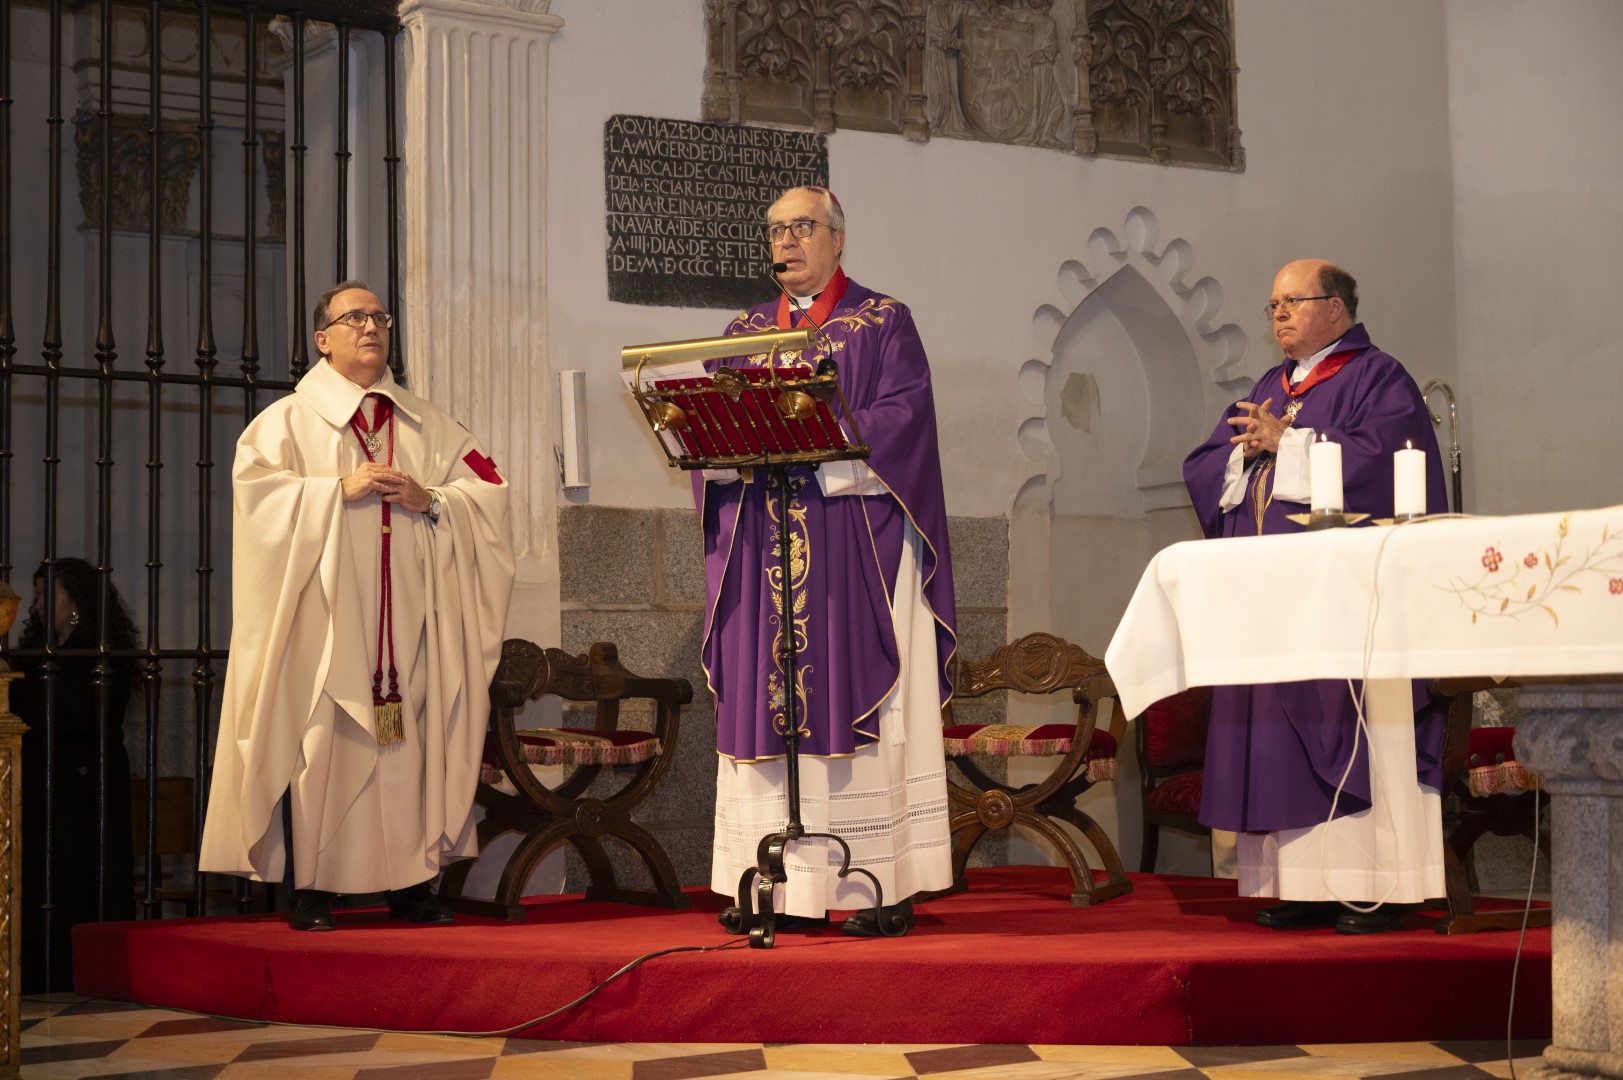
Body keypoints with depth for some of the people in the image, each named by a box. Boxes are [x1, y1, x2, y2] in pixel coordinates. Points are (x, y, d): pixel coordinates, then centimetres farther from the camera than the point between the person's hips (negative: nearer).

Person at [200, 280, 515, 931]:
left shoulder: (427, 425, 18)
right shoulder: (290, 419, 8)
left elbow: (488, 490, 12)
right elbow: (255, 484, -7)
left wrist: (429, 500, -6)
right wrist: (340, 488, -15)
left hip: (408, 613, 3)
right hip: (327, 612, -3)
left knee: (414, 739, 0)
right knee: (323, 739, -9)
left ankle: (412, 883, 6)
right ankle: (312, 889, -5)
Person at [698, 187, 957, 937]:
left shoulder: (883, 323, 5)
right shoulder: (746, 332, 18)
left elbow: (903, 417, -9)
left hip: (854, 545, -4)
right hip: (762, 546, 4)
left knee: (857, 697, -6)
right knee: (765, 701, 0)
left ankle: (884, 884, -4)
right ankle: (779, 883, 4)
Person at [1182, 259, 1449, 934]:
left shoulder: (1377, 379, 0)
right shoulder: (1269, 389, 21)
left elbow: (1375, 455, -17)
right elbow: (1204, 468, 15)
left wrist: (1286, 442, -10)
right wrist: (1247, 449, -6)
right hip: (1271, 594, 7)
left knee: (1354, 729, -9)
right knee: (1281, 738, 3)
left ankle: (1377, 887, -6)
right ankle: (1306, 885, 7)